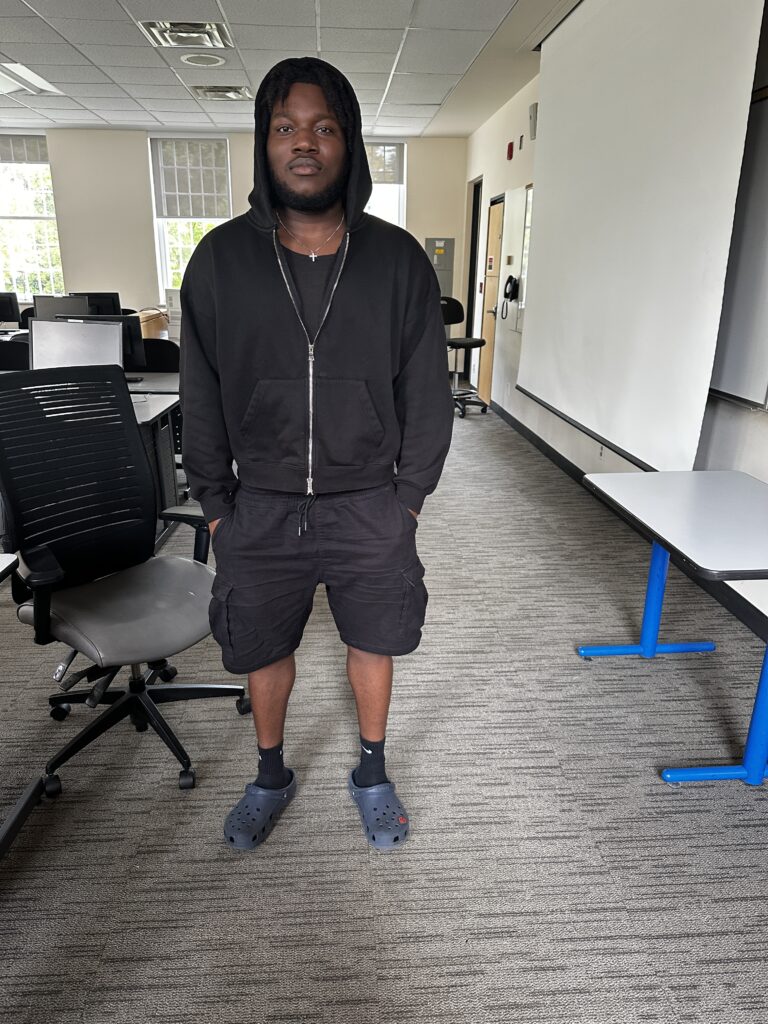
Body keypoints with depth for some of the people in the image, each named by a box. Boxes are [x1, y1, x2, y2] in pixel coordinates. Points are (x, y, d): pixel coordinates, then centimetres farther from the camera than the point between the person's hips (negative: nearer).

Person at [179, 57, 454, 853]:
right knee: (263, 650, 16)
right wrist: (214, 504, 1)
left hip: (369, 507, 0)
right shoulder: (221, 258, -4)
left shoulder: (399, 260, -6)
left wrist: (409, 497, -1)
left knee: (372, 643, 16)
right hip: (260, 509, 1)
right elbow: (201, 394, 1)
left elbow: (426, 391, -1)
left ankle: (371, 774, 43)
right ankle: (271, 777, 44)